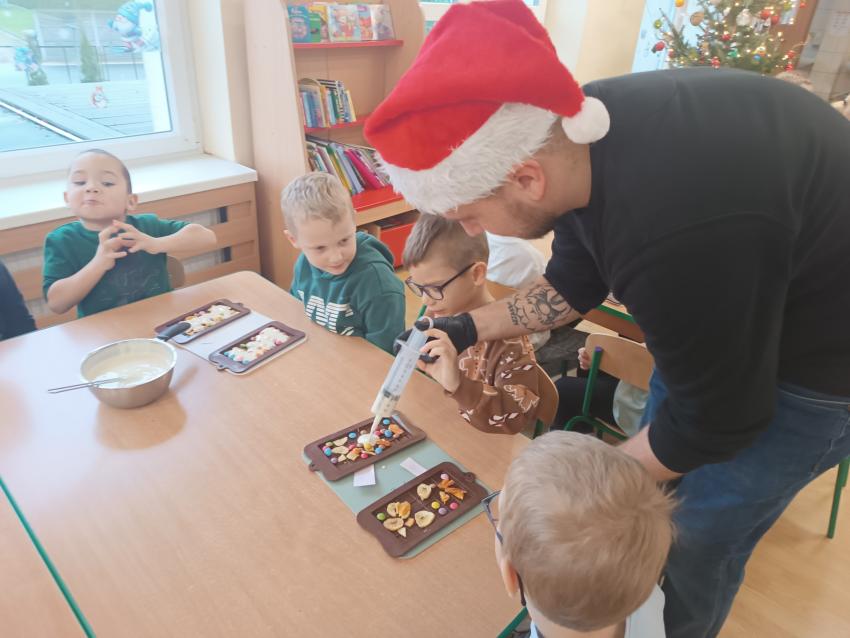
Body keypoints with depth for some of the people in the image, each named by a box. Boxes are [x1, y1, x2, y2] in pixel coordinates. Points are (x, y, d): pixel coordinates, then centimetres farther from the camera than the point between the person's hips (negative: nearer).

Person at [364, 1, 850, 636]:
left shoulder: (677, 240, -43)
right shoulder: (570, 130, -17)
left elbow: (714, 422, -25)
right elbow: (577, 279, 1)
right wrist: (470, 328, -2)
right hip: (738, 303, 7)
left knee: (701, 534, 4)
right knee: (656, 472, 18)